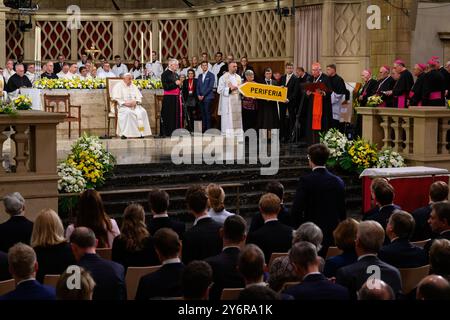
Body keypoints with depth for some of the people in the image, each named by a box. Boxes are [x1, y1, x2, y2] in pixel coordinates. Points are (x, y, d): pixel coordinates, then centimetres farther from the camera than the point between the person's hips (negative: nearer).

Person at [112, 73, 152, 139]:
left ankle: (141, 132, -25)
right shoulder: (118, 86, 5)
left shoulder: (133, 86, 20)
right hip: (122, 106, -5)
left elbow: (139, 97, 14)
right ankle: (125, 134, -38)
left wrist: (135, 101, -9)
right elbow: (116, 99, -5)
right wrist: (125, 103, -19)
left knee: (142, 112, -25)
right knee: (128, 112, -37)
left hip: (134, 105, 5)